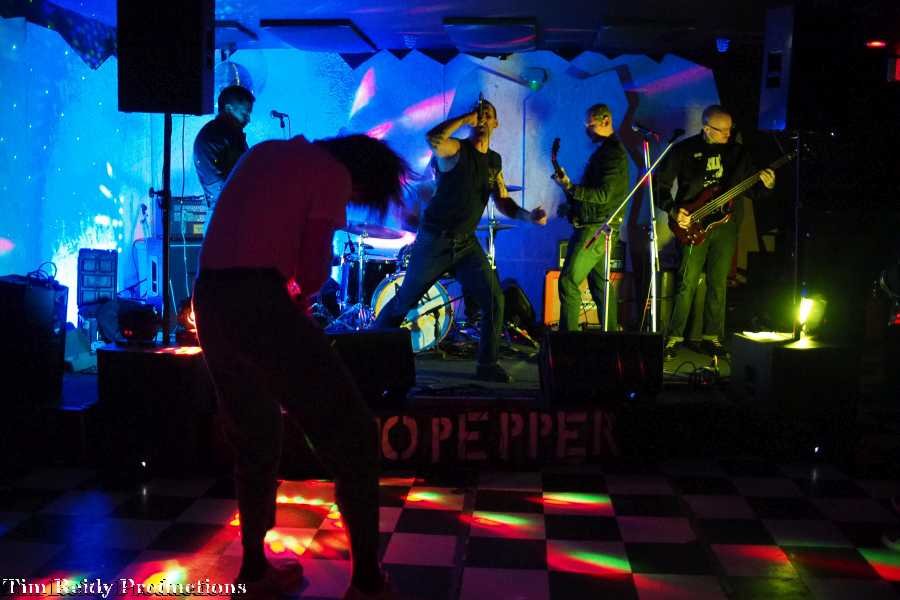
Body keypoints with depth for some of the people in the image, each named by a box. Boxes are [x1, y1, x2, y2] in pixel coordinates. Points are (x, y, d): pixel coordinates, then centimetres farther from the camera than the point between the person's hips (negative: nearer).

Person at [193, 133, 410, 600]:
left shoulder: (265, 151, 23)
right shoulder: (333, 174, 0)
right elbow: (314, 270, -7)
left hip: (208, 297, 8)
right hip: (256, 301, -8)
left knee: (254, 437, 21)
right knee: (350, 434, -1)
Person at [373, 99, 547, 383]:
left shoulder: (494, 162, 12)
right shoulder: (456, 149, -8)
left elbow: (503, 203, 10)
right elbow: (433, 138, -31)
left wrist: (528, 215, -8)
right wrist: (465, 118, -20)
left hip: (467, 243, 5)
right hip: (434, 240, -5)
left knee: (494, 300, -6)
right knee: (404, 301, 5)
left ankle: (487, 365, 7)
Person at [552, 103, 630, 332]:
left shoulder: (612, 152, -13)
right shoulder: (606, 150, 18)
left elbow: (603, 195, -21)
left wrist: (570, 188, -23)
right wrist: (572, 203, 11)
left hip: (596, 228, -11)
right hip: (596, 227, 11)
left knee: (568, 282, -13)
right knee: (600, 285, 13)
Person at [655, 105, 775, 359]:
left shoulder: (737, 152, 9)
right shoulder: (684, 150, -1)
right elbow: (661, 183, 0)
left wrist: (766, 184, -8)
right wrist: (673, 210, -12)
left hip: (726, 223, 3)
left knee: (718, 284, 6)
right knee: (687, 283, -6)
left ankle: (712, 336, 16)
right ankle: (674, 337, 3)